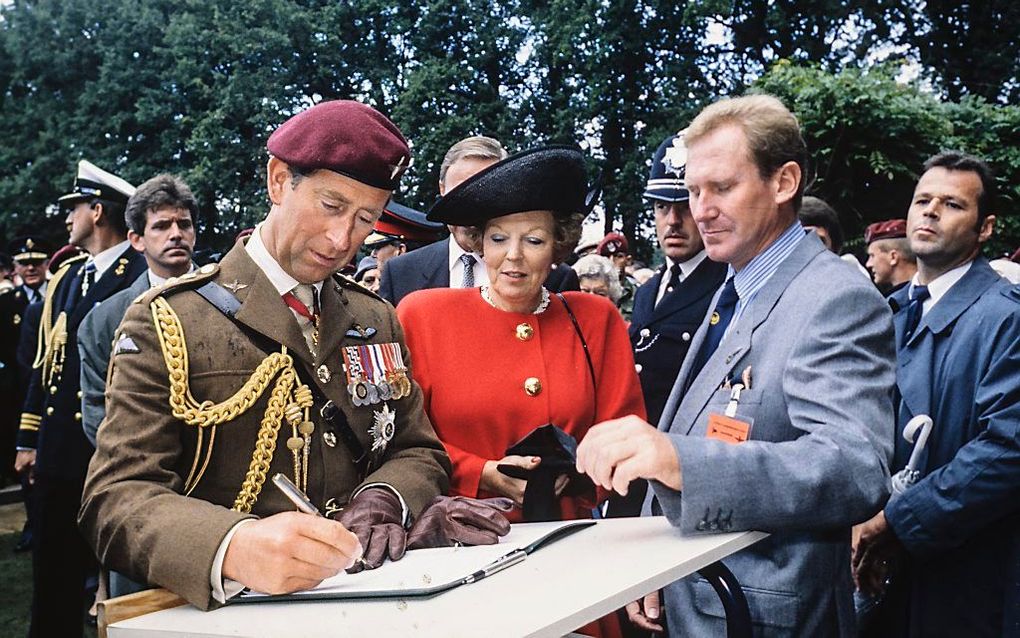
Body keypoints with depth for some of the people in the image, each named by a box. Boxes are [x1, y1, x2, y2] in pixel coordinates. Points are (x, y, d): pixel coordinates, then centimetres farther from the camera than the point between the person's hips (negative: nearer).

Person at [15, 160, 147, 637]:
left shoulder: (143, 274, -9)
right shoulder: (65, 278, 15)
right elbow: (44, 360, 15)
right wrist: (29, 438, 12)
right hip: (59, 449, 7)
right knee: (53, 571, 12)